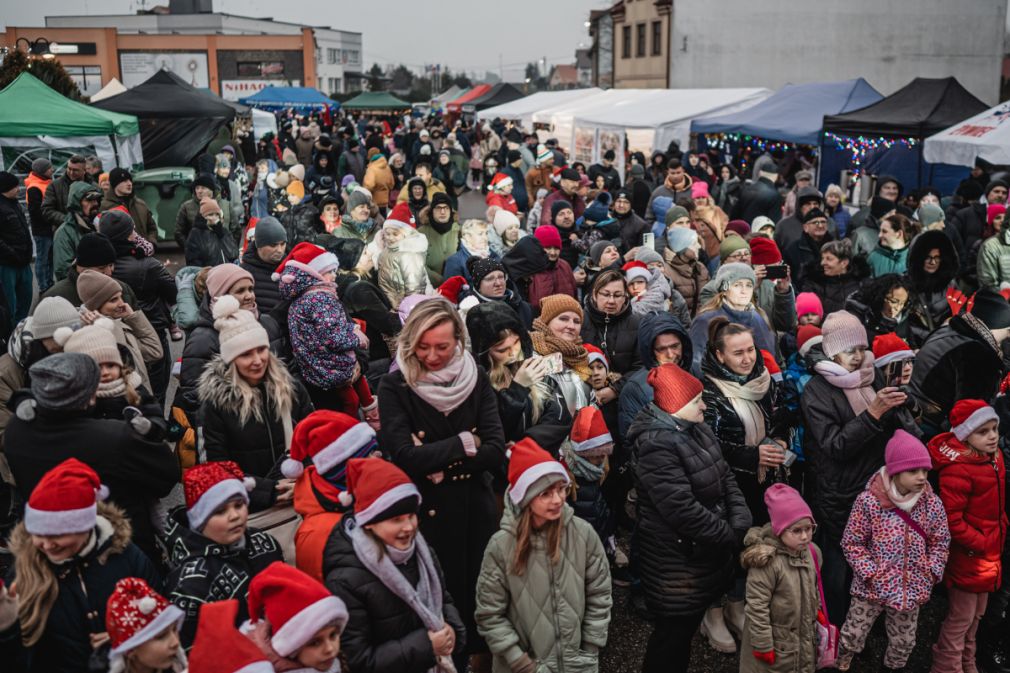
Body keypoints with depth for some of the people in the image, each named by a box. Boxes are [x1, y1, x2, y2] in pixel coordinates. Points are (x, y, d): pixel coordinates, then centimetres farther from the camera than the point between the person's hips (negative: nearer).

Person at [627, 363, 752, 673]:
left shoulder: (697, 430, 5)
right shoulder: (658, 447, -25)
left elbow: (726, 478, 5)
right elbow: (684, 510, -28)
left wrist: (741, 525, -10)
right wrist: (730, 536, -16)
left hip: (706, 554, 9)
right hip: (677, 561, -9)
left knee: (688, 628, 21)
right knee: (673, 634, 6)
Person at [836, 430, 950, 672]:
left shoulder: (932, 503, -7)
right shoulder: (869, 501, -18)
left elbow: (941, 542, 5)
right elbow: (851, 542, -11)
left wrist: (931, 573, -5)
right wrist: (871, 573, -16)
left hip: (912, 588, 4)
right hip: (872, 586, -3)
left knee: (904, 642, 20)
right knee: (852, 636, 7)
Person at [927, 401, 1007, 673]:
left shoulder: (995, 457, 3)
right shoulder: (958, 469, -26)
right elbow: (951, 520, -26)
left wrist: (997, 539, 11)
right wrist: (979, 543, -19)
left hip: (989, 554, 9)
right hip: (967, 556, -9)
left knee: (977, 614, 23)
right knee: (961, 618, 5)